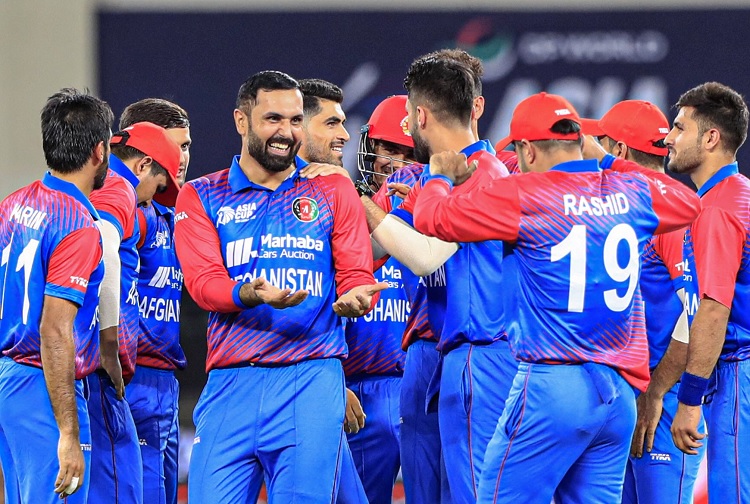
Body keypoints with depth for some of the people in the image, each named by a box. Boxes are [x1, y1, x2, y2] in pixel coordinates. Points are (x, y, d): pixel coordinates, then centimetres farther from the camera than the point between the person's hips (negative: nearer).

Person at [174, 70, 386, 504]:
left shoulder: (332, 191, 13)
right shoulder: (201, 197, 11)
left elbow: (358, 274, 8)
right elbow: (202, 281, -3)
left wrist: (354, 298, -17)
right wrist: (249, 295, -25)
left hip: (312, 376, 0)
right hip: (231, 382, 0)